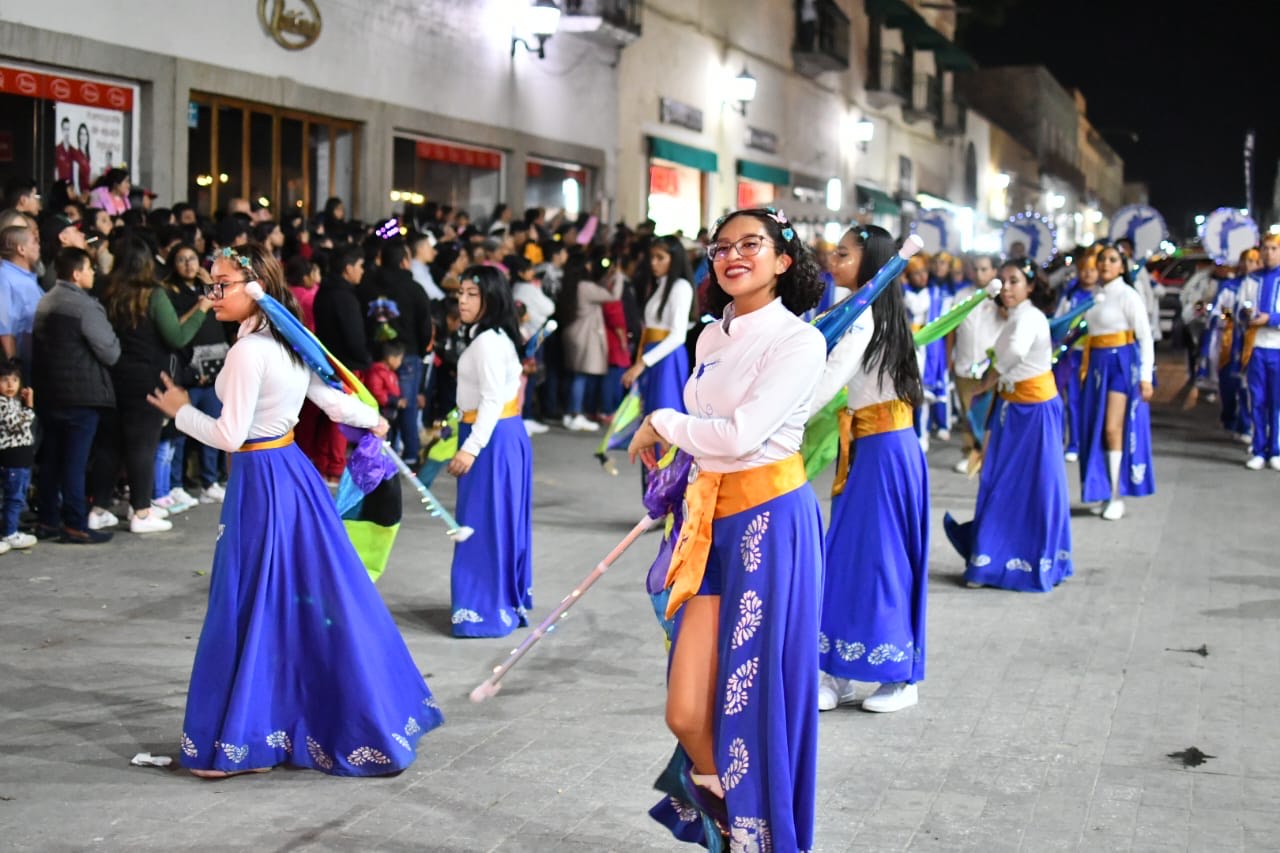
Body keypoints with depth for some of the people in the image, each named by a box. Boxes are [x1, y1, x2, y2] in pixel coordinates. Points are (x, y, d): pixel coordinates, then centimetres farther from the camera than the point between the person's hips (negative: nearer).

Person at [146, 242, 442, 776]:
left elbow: (229, 435, -19)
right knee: (310, 598, 16)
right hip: (290, 470, 9)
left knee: (254, 605, -1)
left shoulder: (248, 351, -19)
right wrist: (373, 420, 30)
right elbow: (332, 401, 11)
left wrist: (181, 412, -2)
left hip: (260, 483, -9)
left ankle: (243, 742, 8)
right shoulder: (288, 343, 7)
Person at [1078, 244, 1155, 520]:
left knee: (1113, 429, -11)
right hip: (1097, 363, 7)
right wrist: (1086, 366, 11)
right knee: (1096, 430, 6)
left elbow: (1146, 338, -9)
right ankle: (1104, 491, 15)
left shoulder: (1128, 295, -8)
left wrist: (1145, 377, -14)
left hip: (1122, 362, -7)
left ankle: (1117, 496, -4)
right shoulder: (1096, 296, 11)